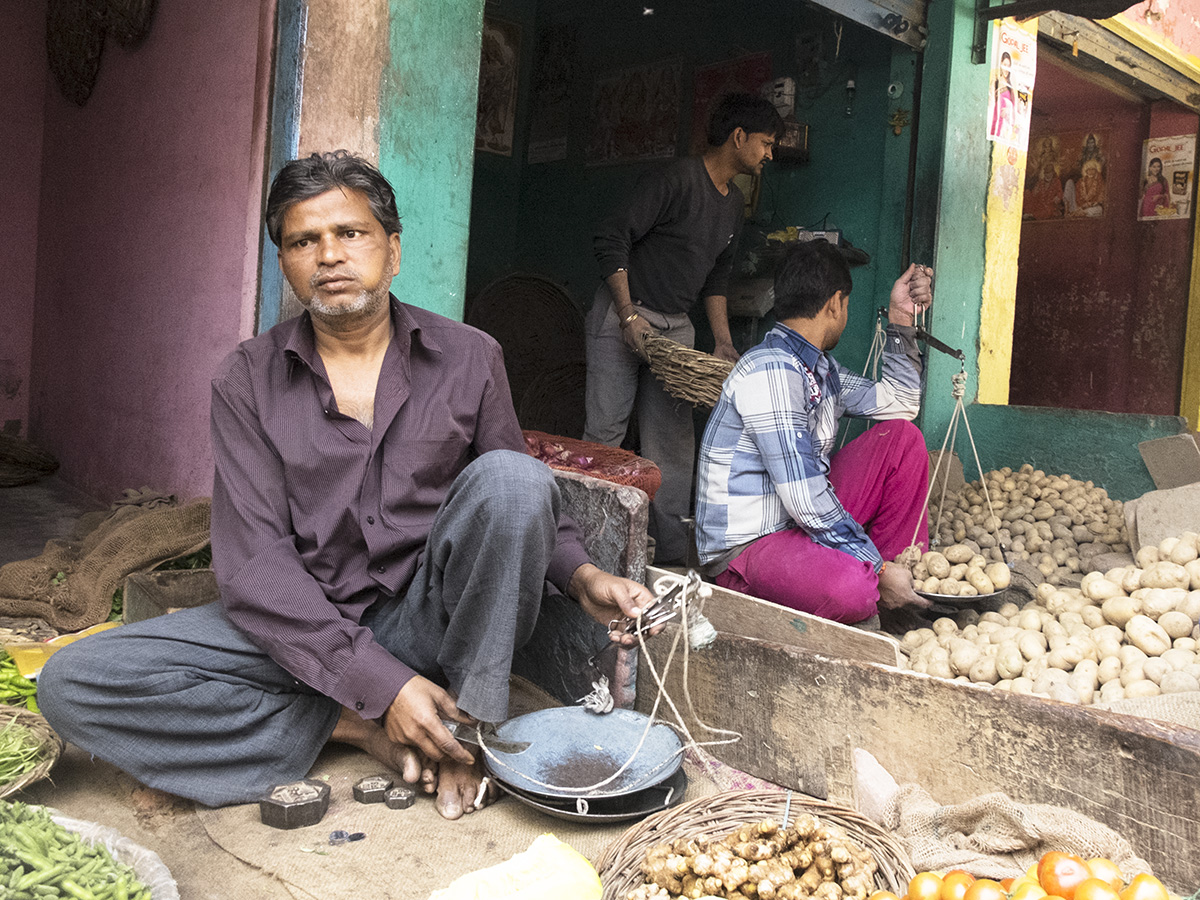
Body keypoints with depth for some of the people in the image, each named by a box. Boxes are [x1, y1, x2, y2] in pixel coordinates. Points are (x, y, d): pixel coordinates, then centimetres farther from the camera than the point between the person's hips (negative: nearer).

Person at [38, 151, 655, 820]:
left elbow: (523, 501, 10)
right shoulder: (248, 381, -1)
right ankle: (355, 728, -14)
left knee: (510, 476, -27)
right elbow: (252, 560, -10)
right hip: (303, 630, 1)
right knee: (73, 683, -17)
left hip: (431, 617, 0)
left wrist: (583, 577, -13)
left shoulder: (468, 358, 1)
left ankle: (470, 722, -14)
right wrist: (381, 683, -21)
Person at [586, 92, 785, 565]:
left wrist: (723, 340, 13)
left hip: (676, 326, 8)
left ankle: (671, 548, 11)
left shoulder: (733, 202, 14)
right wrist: (629, 315, -21)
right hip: (622, 317, -7)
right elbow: (612, 238, -17)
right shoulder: (676, 179, -14)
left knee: (673, 439, 5)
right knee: (605, 430, -9)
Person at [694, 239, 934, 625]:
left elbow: (899, 404, 23)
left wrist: (901, 318, 14)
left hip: (810, 521, 10)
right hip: (747, 548, -10)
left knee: (902, 437, 7)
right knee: (851, 589, -40)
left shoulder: (820, 366, 9)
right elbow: (805, 500, -27)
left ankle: (907, 574, 5)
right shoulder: (772, 371, -22)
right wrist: (878, 569, -21)